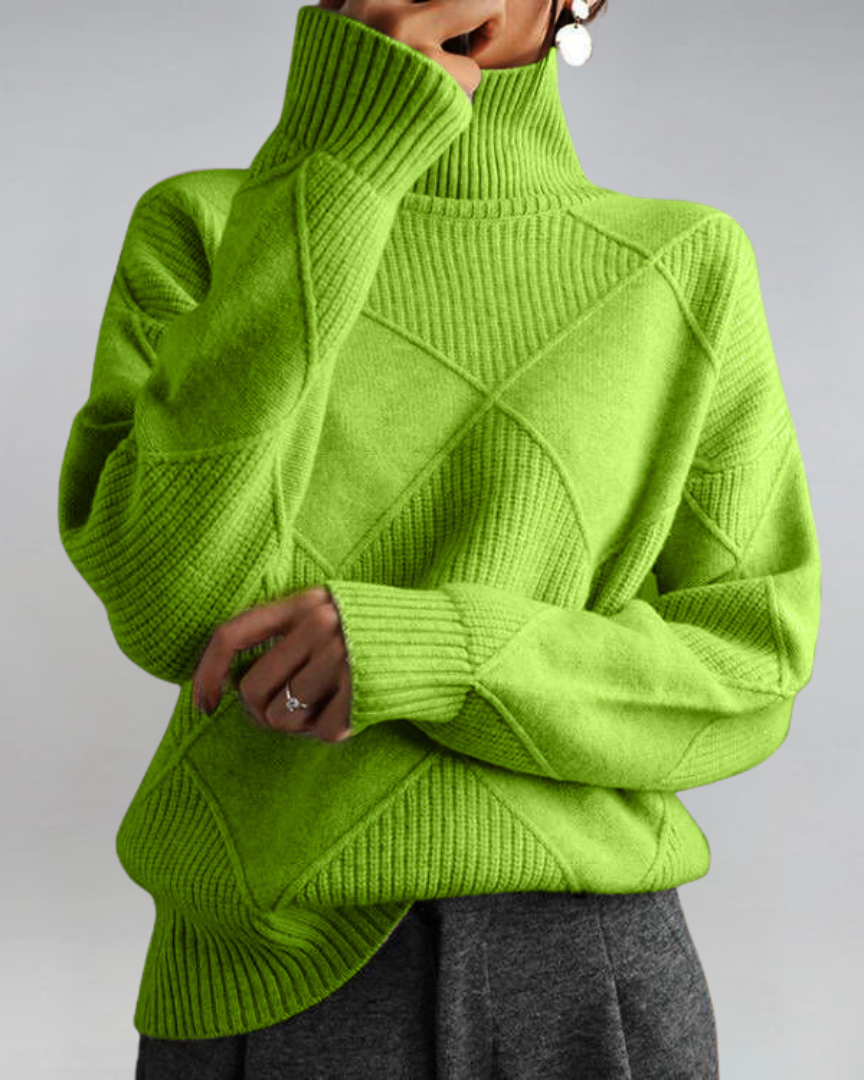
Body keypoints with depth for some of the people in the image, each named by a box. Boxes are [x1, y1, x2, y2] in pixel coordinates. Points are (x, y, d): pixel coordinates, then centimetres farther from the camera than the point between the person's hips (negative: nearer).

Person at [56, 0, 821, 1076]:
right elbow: (170, 605, -12)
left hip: (586, 990, 1)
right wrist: (335, 156, -14)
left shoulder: (686, 268, 3)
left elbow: (739, 679, 0)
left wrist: (420, 651, -17)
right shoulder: (200, 232, 2)